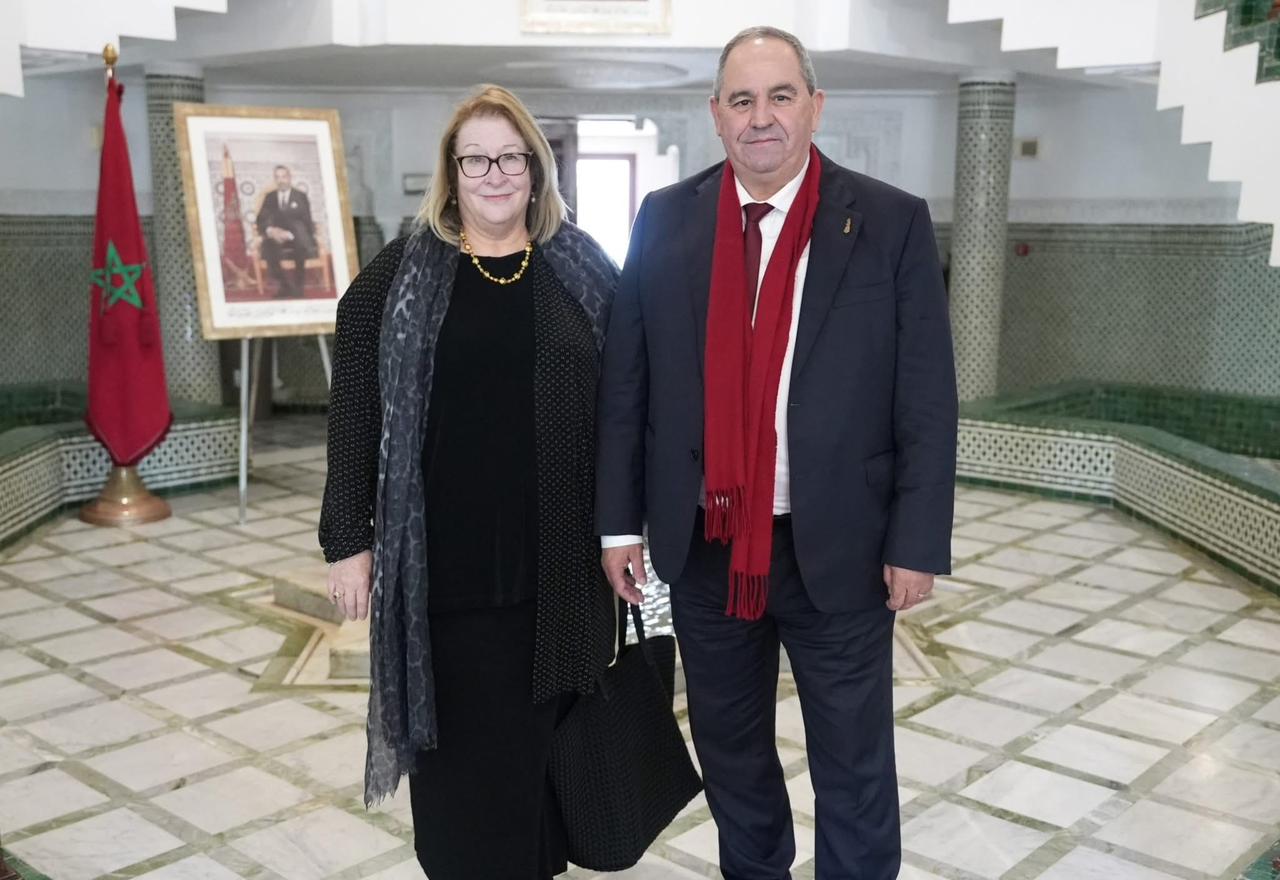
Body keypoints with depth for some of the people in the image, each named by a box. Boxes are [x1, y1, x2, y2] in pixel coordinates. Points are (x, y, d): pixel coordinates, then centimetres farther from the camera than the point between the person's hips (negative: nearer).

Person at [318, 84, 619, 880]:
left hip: (562, 553, 2)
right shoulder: (398, 278, 1)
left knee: (550, 726, 12)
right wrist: (349, 540, -4)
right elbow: (355, 418, -1)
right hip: (450, 557, -1)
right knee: (464, 738, 7)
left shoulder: (586, 271, 5)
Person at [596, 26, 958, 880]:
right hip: (704, 545, 3)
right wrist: (620, 520, 2)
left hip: (837, 545, -2)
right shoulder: (666, 220, 1)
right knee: (729, 748, 20)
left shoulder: (892, 223, -6)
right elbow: (625, 383, 3)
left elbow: (927, 401, -6)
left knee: (854, 771, 10)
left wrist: (917, 542, -8)